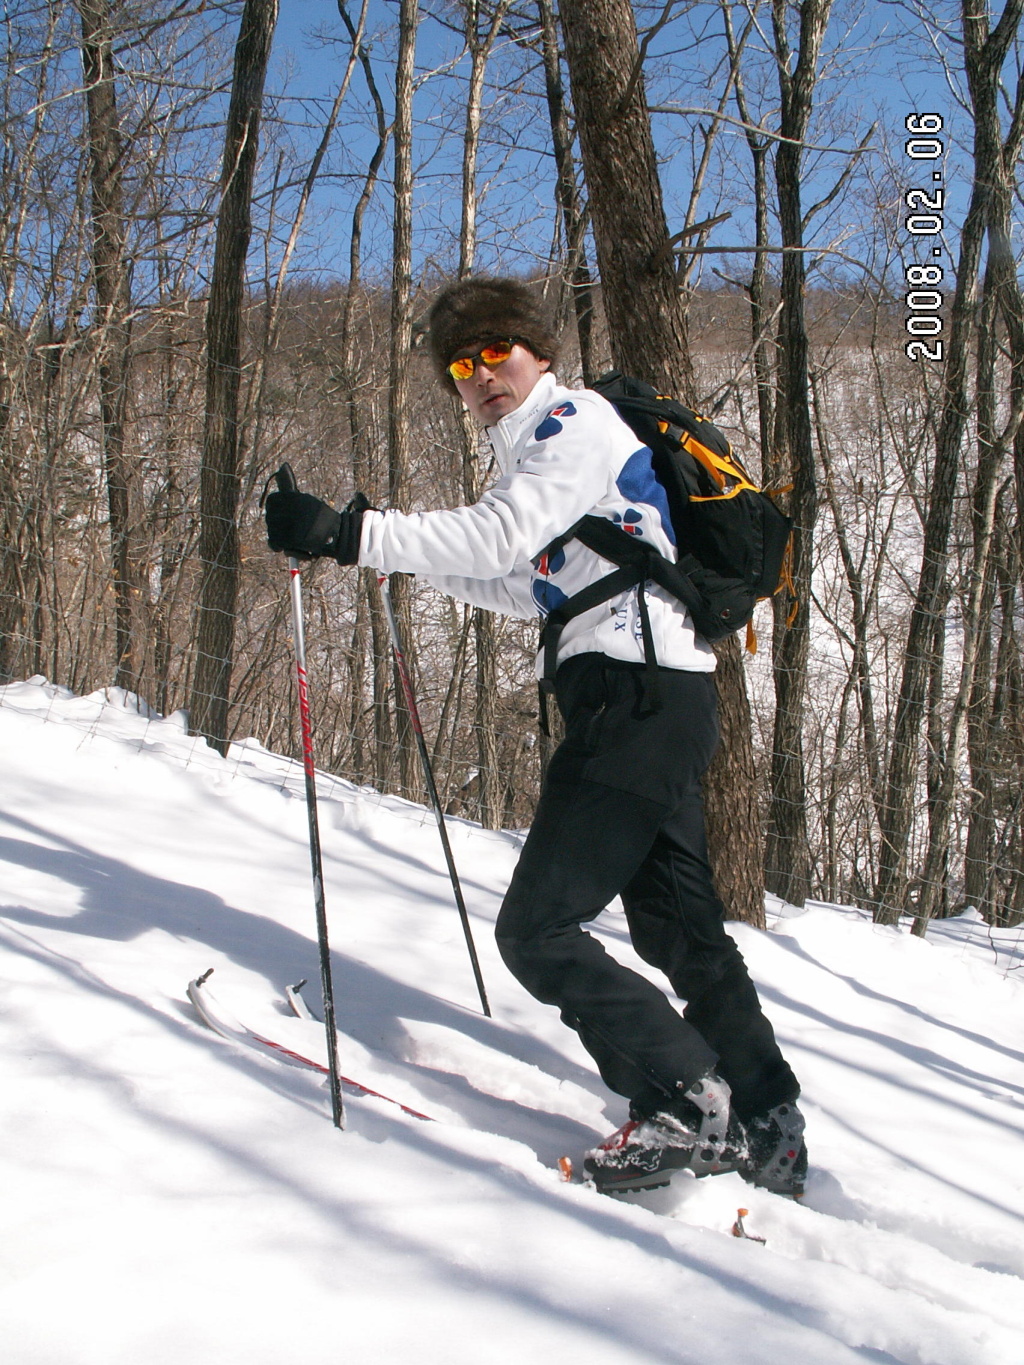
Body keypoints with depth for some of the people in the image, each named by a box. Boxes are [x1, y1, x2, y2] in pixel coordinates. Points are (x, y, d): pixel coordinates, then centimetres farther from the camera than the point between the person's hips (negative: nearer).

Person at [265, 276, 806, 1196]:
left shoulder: (574, 421, -6)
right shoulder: (538, 447, 24)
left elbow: (496, 536, -22)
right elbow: (527, 587, 32)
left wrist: (349, 534, -26)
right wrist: (407, 556, 25)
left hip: (637, 696, -11)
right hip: (658, 703, 11)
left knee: (538, 928, -9)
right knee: (681, 928, 15)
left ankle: (685, 1105, -5)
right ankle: (768, 1130, 23)